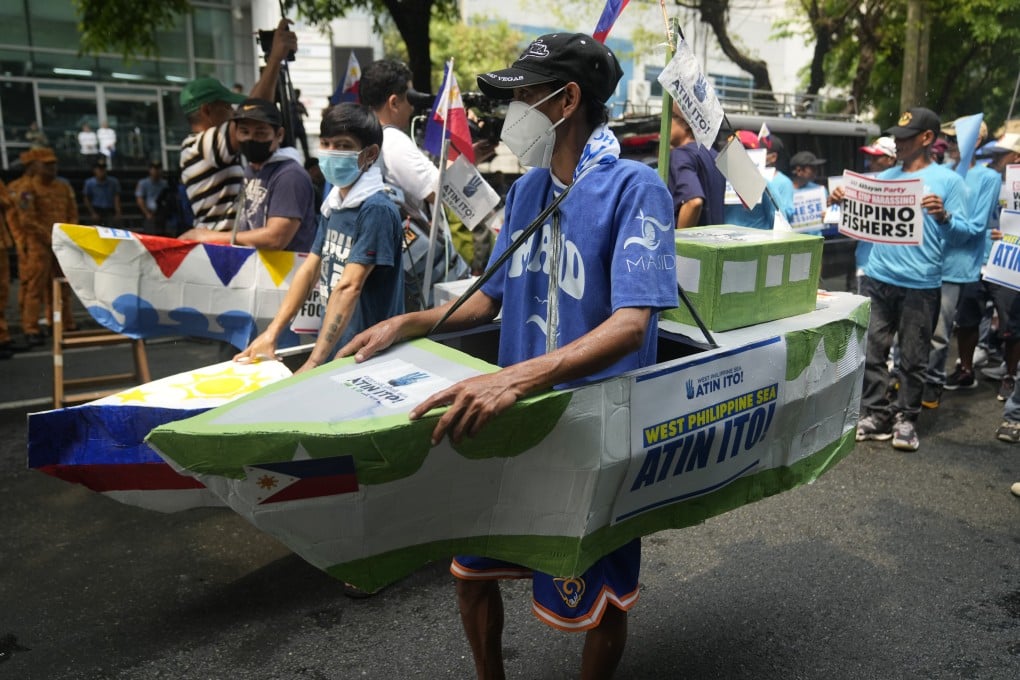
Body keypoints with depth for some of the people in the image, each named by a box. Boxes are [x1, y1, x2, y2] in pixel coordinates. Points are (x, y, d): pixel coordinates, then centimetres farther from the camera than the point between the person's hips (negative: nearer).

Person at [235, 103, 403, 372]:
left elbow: (349, 288, -22)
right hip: (333, 352, 7)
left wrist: (313, 364, -25)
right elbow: (310, 269, 12)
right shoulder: (332, 204, 8)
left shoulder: (376, 210, -16)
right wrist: (271, 333, 7)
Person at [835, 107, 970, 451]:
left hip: (920, 284, -4)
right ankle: (875, 414, 13)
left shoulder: (948, 180, 2)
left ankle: (905, 418, 16)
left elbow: (964, 229, -3)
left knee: (913, 358, 4)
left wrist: (943, 216, -23)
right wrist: (843, 201, 1)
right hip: (877, 278, 4)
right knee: (872, 351, 4)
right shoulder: (885, 177, 15)